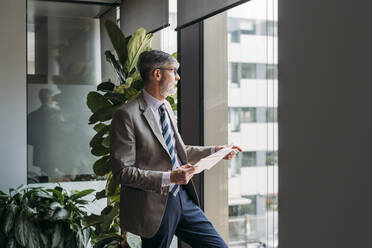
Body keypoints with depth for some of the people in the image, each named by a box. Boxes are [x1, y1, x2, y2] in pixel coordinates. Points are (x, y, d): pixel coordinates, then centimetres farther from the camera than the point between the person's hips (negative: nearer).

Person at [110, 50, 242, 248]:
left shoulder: (166, 107, 11)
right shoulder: (127, 115, -16)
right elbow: (122, 172, -18)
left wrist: (214, 151, 13)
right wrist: (169, 178, -25)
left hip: (182, 198, 8)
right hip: (155, 206, -7)